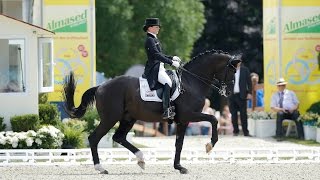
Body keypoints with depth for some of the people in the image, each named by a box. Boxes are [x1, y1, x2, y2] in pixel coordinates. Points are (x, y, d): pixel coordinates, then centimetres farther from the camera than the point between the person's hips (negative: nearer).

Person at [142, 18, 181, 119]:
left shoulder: (154, 39, 20)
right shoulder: (150, 40, -12)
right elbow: (156, 55, -22)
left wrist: (172, 58, 15)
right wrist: (171, 62, -24)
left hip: (159, 68, 11)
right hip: (154, 69, -11)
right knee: (168, 83, -28)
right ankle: (166, 111, -34)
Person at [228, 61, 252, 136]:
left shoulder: (245, 70, 5)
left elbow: (249, 82, 4)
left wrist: (249, 93, -5)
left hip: (241, 95, -2)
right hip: (232, 95, 2)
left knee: (243, 114, -1)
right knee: (233, 114, 4)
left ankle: (245, 132, 0)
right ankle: (235, 131, 11)